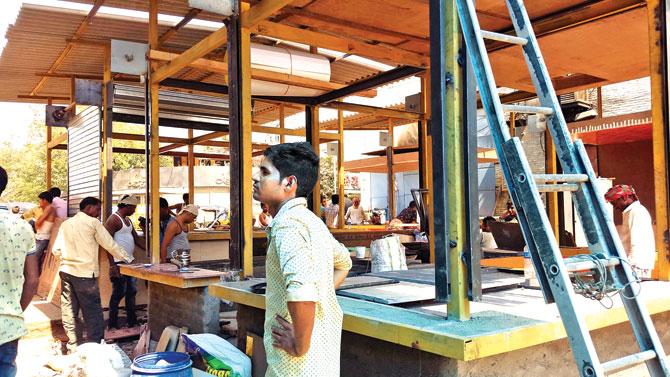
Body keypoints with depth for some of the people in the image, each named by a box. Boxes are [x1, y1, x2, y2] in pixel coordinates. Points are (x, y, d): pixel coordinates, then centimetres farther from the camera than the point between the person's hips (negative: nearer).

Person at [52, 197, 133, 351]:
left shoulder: (66, 224, 11)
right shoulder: (92, 223, -4)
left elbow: (56, 250, 9)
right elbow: (110, 244, -2)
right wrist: (127, 258, 8)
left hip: (66, 271, 6)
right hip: (85, 274, -6)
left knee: (69, 310, 12)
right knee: (93, 312, 1)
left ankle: (74, 346, 19)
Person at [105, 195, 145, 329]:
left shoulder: (128, 220, 16)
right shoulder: (113, 220, -13)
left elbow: (136, 238, 20)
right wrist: (112, 264, -22)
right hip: (119, 263, -9)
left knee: (132, 291, 13)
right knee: (118, 293, -3)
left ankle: (132, 322, 23)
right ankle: (112, 325, 7)